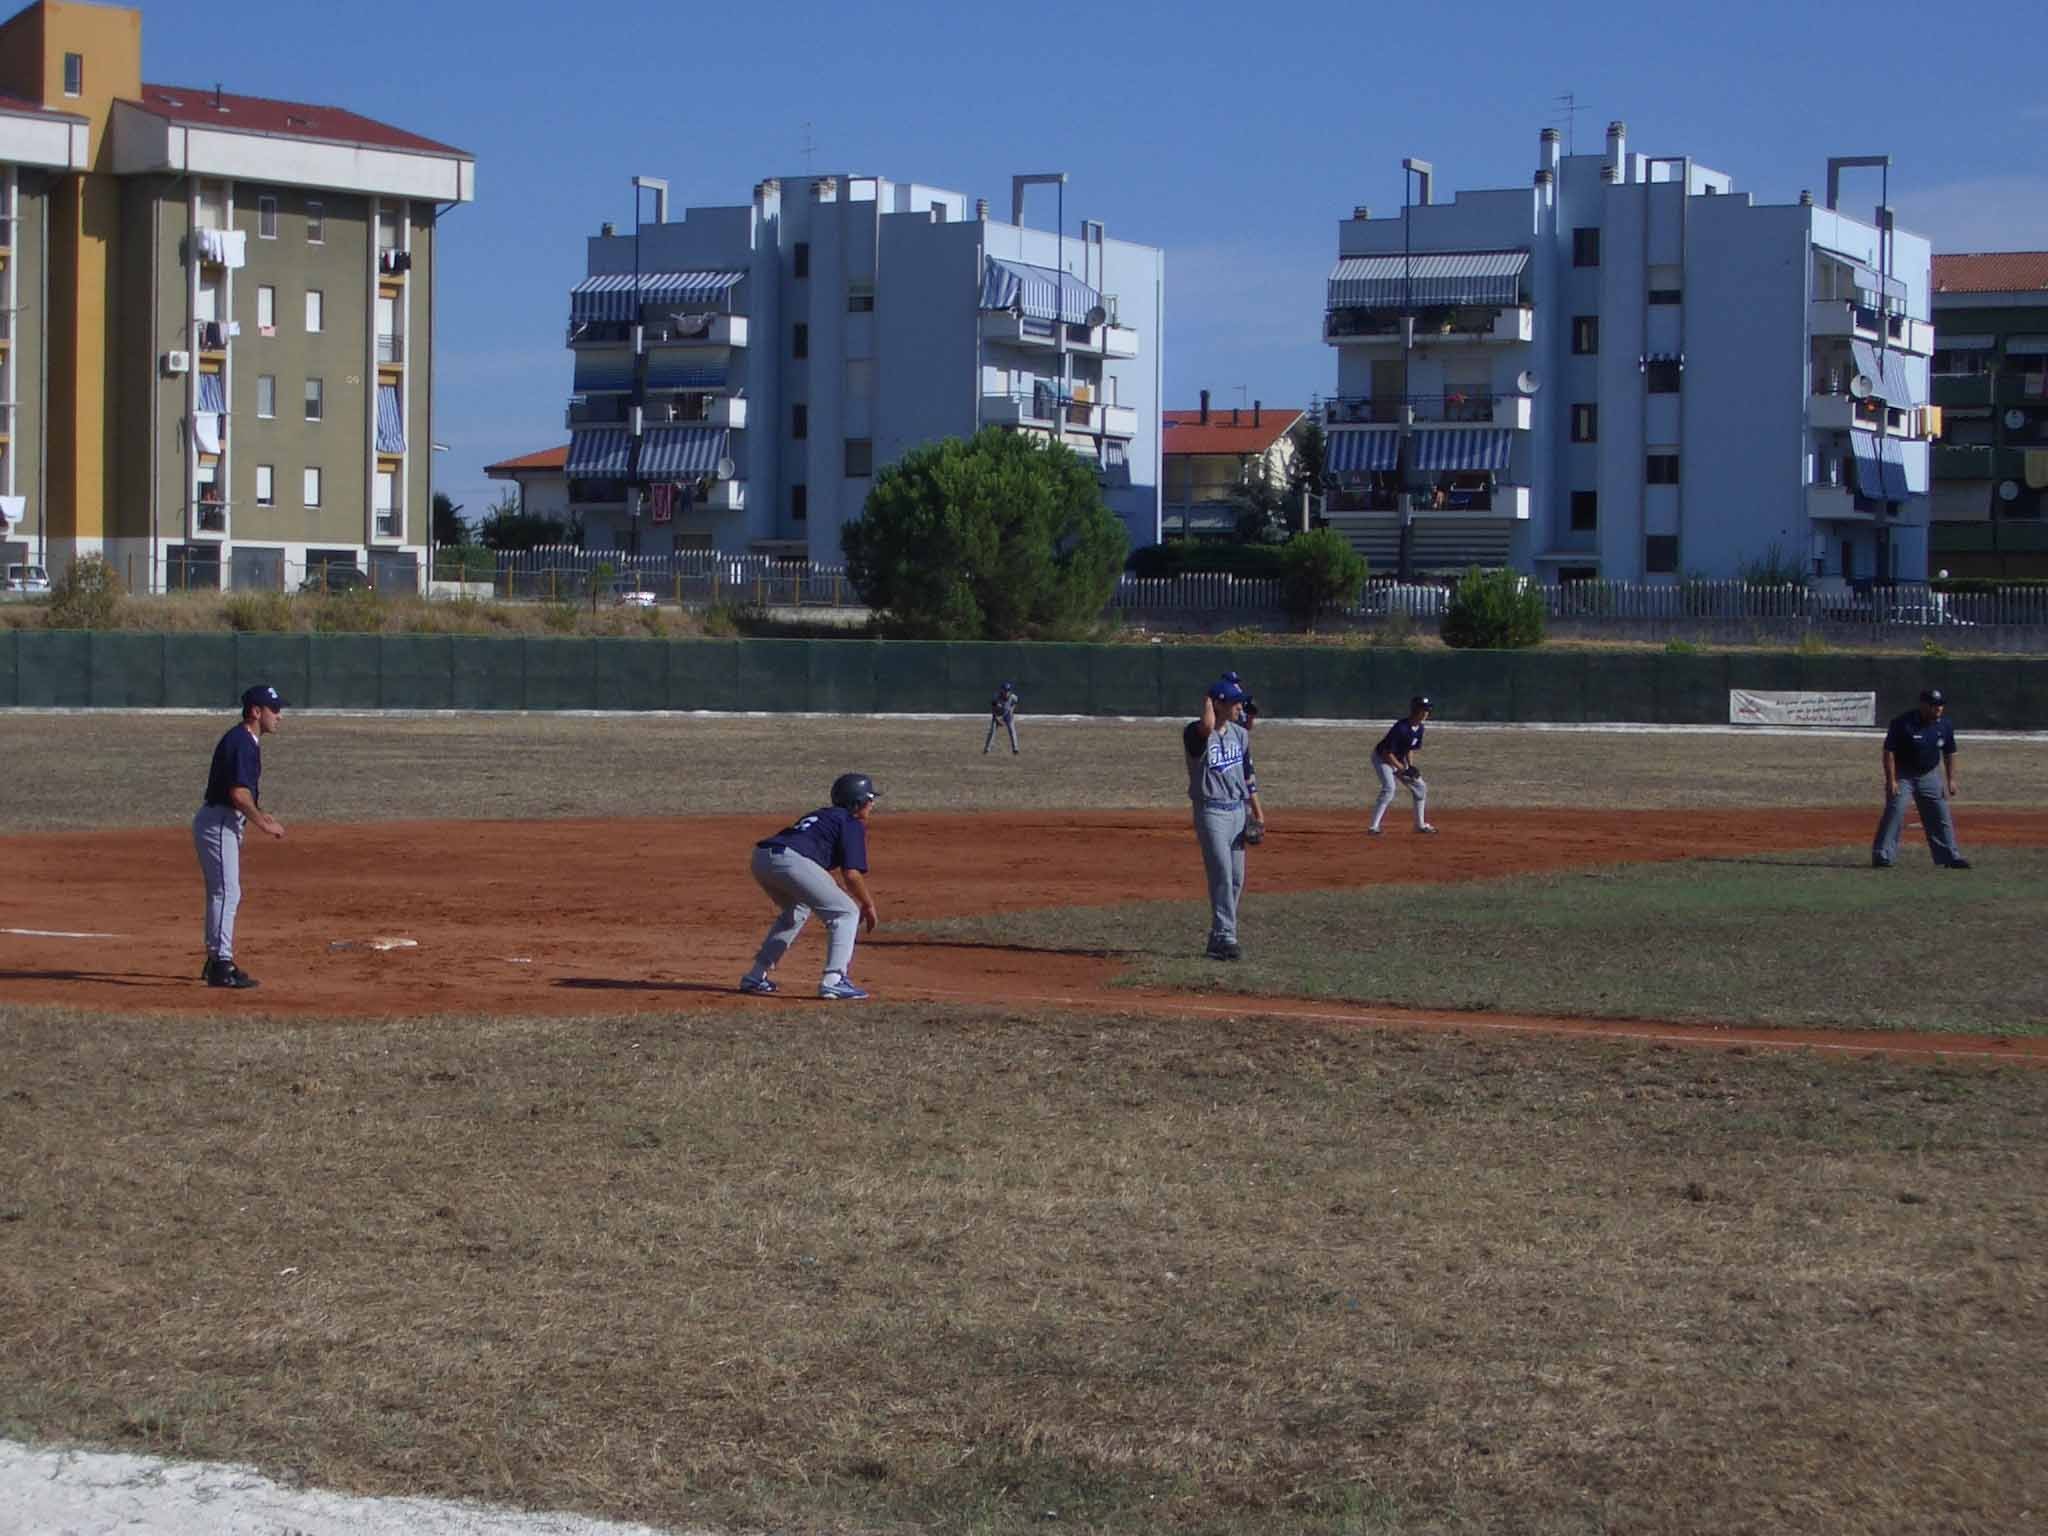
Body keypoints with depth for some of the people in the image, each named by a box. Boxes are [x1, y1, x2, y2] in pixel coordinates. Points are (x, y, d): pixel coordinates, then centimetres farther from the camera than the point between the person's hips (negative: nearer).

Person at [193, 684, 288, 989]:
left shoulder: (248, 741, 15)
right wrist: (264, 824, -16)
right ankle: (221, 965, -13)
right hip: (218, 823, -11)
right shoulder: (241, 743, -18)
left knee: (222, 893, 16)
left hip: (225, 823, 11)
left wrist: (260, 813, 13)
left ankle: (215, 962, 24)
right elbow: (238, 793, -24)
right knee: (227, 892, -12)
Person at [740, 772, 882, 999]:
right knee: (846, 912, 5)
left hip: (761, 860, 9)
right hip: (791, 861, -8)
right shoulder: (853, 823, 9)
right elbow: (851, 873, -2)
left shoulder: (822, 815, 34)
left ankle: (755, 977, 31)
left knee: (795, 912, 34)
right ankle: (833, 980, -7)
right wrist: (868, 905, 10)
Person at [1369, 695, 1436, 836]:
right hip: (1382, 758, -9)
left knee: (1420, 787, 10)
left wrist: (1410, 767, -7)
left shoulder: (1420, 728, -6)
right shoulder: (1401, 728, -32)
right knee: (1389, 788, -28)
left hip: (1399, 760, 9)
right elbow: (1387, 754, -30)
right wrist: (1403, 770, -28)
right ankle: (1373, 828, -30)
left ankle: (1420, 824, 23)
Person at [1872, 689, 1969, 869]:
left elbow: (1949, 753, 11)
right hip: (1903, 775, -5)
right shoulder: (1903, 723, -20)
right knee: (1894, 814, -14)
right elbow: (1889, 752, -18)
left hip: (1930, 776, 5)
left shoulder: (1945, 725, -2)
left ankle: (1950, 857, 15)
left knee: (1942, 816, 6)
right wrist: (1891, 780, -22)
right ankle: (1882, 856, -10)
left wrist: (1951, 779, 8)